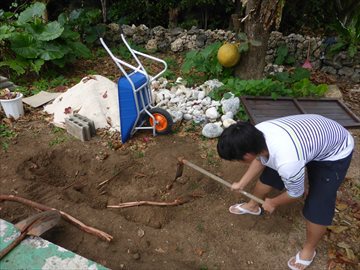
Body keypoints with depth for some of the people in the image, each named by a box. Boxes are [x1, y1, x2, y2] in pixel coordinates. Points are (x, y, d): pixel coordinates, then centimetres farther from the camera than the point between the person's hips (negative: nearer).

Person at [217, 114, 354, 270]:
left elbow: (295, 194, -21)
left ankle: (309, 249, 24)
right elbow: (260, 159, 0)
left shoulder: (287, 162, -44)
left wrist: (273, 203, -2)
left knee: (316, 208, -4)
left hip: (335, 152, -6)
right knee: (268, 176, 14)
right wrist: (241, 184, 5)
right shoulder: (256, 133, -25)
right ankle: (253, 206, 42)